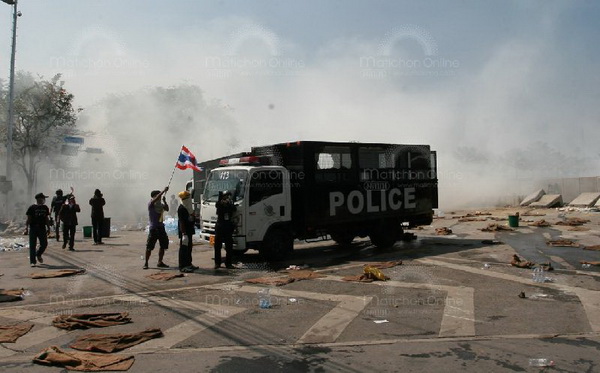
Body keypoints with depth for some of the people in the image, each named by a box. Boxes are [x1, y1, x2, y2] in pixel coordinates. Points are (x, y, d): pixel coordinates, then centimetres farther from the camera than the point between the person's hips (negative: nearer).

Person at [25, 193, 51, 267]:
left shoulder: (45, 208, 10)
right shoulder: (32, 207, -4)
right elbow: (28, 219, -4)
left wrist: (48, 227, 13)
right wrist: (27, 228, -10)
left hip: (42, 228, 4)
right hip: (33, 228, -4)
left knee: (44, 244, 4)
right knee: (32, 245, -1)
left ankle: (38, 255, 33)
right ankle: (32, 261, 3)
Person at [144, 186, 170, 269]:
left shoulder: (161, 204, 11)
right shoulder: (150, 204, -8)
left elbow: (167, 209, 4)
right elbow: (156, 199, -25)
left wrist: (164, 201, -8)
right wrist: (164, 190, -27)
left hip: (161, 227, 7)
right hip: (153, 228, -7)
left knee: (163, 245, 9)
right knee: (149, 247, -4)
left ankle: (160, 262, 20)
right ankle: (146, 263, 6)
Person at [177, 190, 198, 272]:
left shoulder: (189, 207, 14)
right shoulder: (181, 209, -16)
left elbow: (193, 218, 28)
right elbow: (181, 222, -22)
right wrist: (184, 233, -26)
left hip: (189, 231, 10)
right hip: (184, 232, -10)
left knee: (189, 248, 16)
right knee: (183, 248, -7)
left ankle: (188, 264, 27)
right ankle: (182, 266, -4)